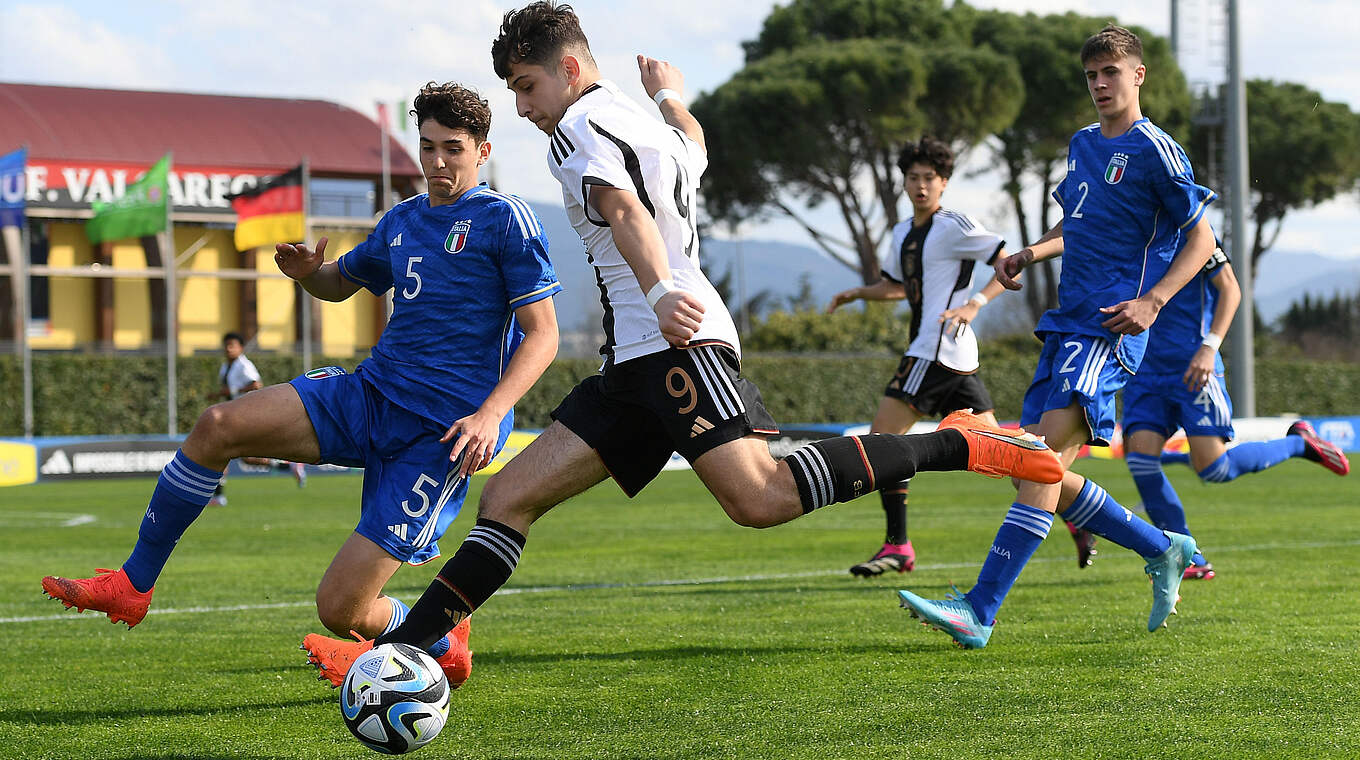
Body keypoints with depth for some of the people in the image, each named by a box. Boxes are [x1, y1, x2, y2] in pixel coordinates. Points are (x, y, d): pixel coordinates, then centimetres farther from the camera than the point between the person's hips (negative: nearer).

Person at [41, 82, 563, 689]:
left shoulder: (504, 219, -6)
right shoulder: (402, 220, 15)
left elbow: (542, 332, -9)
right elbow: (341, 282, 32)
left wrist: (491, 412, -25)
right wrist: (307, 271, 6)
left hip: (441, 431, -7)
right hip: (368, 392, 7)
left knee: (340, 609, -13)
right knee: (219, 425, -15)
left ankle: (442, 647, 19)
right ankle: (131, 585, -4)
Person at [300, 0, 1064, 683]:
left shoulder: (582, 125, -3)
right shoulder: (646, 126, 25)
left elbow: (626, 212, -23)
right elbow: (692, 149, 50)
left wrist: (660, 290, -40)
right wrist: (671, 95, 70)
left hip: (676, 344, -11)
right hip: (636, 366, 11)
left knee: (759, 498, -28)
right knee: (508, 499, 4)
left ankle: (960, 444, -19)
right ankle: (397, 655, 0)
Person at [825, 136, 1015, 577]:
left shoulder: (955, 226, -6)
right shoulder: (902, 234, 19)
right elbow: (896, 286, 33)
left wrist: (975, 303, -18)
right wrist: (857, 293, 15)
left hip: (938, 348, -9)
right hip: (959, 356, 9)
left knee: (883, 435, -13)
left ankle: (897, 547, -15)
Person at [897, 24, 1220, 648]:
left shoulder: (1154, 150, -5)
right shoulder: (1081, 145, 19)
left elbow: (1201, 238, -5)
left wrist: (1152, 300, -17)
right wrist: (1027, 255, 17)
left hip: (1109, 329, -9)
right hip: (1065, 324, 9)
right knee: (1041, 476, 5)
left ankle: (980, 611, -28)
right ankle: (1165, 551, 23)